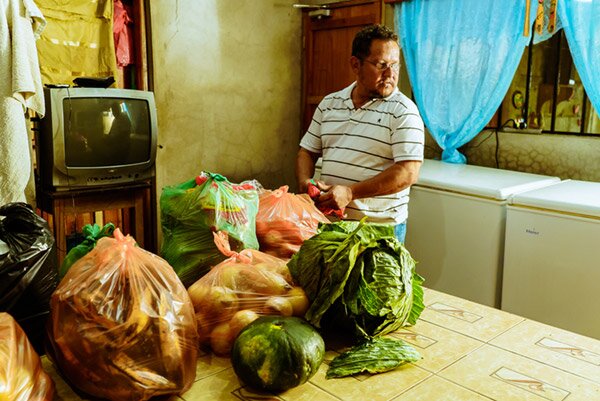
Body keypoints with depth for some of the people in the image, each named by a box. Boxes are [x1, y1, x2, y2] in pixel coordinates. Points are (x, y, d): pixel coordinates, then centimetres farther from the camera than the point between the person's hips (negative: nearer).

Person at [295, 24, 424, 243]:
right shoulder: (329, 104, 8)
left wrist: (350, 192, -22)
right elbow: (307, 151, 14)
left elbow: (408, 173, -17)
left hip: (380, 226, -4)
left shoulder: (404, 111, -9)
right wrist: (305, 182, -7)